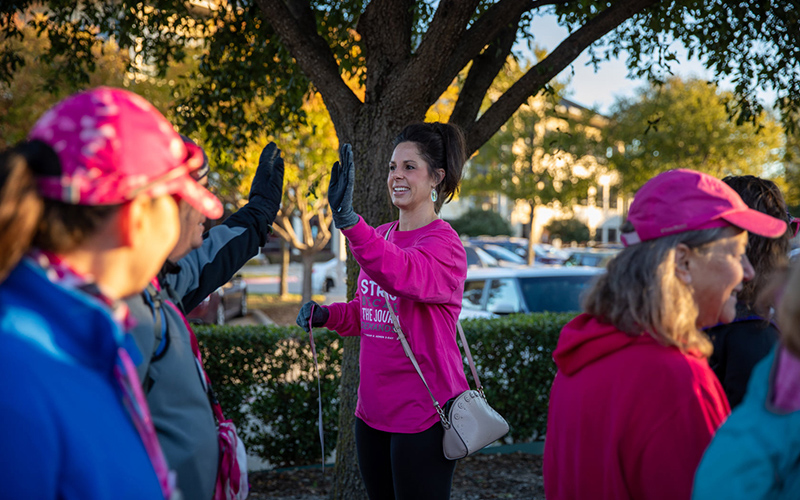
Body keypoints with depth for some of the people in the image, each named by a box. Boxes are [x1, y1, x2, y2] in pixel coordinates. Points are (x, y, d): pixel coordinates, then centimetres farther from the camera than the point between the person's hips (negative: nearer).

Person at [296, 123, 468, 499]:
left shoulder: (444, 245, -14)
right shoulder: (381, 236, 9)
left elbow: (403, 275, -36)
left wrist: (348, 220, -48)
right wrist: (327, 315, -1)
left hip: (423, 414, -7)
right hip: (373, 411, 7)